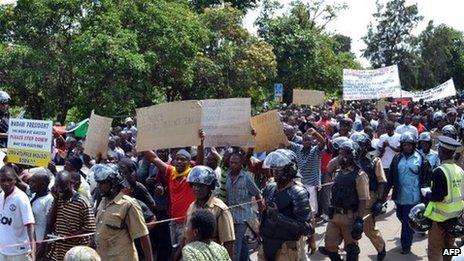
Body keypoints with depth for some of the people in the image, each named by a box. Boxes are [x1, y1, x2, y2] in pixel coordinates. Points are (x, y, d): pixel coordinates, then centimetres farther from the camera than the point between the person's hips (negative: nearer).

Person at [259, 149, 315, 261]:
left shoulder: (298, 193, -15)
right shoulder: (269, 188, 6)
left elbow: (305, 227, -19)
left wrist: (279, 218, -26)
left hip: (286, 248, -6)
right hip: (266, 245, 6)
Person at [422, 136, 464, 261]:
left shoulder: (439, 171, -21)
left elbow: (437, 197, -23)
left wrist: (425, 193, -5)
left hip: (440, 217, -7)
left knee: (435, 250, 5)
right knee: (449, 247, 20)